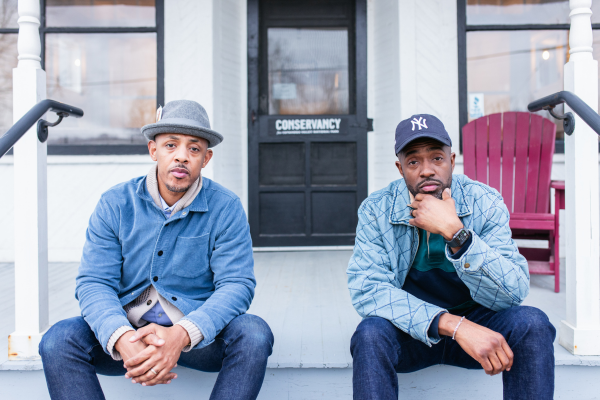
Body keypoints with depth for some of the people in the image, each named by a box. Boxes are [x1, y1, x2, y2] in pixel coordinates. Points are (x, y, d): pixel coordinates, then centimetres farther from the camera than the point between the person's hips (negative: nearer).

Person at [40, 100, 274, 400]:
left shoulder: (226, 208, -7)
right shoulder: (114, 204, -2)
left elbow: (237, 285, -13)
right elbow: (93, 282, -8)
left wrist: (181, 335, -31)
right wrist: (121, 338, -30)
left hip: (198, 334, -1)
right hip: (126, 328, 1)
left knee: (254, 334, -28)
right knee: (58, 341, -23)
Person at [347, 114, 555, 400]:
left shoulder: (485, 203, -12)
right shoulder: (376, 211, -13)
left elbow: (514, 293, -20)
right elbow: (365, 289, -23)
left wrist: (454, 232, -35)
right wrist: (453, 325, -34)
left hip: (474, 321, 2)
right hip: (410, 330, -1)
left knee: (532, 324, -26)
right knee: (371, 334, -33)